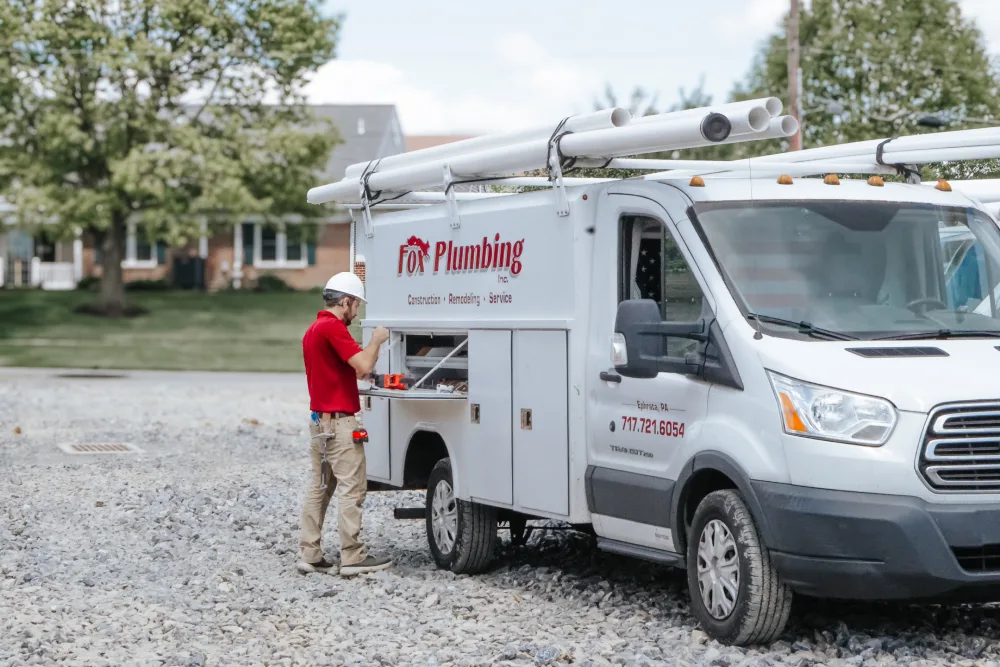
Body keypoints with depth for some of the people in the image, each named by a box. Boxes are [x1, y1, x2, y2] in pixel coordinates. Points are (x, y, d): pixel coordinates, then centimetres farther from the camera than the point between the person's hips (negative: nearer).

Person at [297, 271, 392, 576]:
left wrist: (359, 373, 17)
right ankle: (352, 557, -4)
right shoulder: (333, 327, -16)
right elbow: (363, 365, -21)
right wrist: (377, 339, -6)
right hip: (339, 421, -10)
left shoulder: (313, 330, 15)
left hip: (319, 421, 10)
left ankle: (309, 554, 11)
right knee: (352, 488, -6)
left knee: (319, 487, 10)